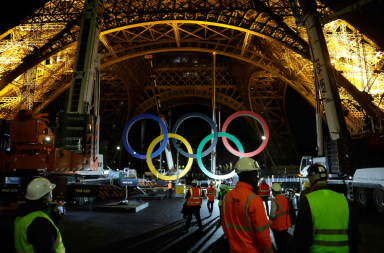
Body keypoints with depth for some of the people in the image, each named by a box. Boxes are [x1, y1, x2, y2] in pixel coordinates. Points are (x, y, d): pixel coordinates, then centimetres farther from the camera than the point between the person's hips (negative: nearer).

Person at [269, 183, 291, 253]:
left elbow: (273, 215, -23)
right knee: (283, 241, 23)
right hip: (285, 224, 7)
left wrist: (270, 221, -3)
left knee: (279, 242, 11)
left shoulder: (274, 201, -24)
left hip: (278, 226, -7)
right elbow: (287, 210, 10)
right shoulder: (285, 198, -2)